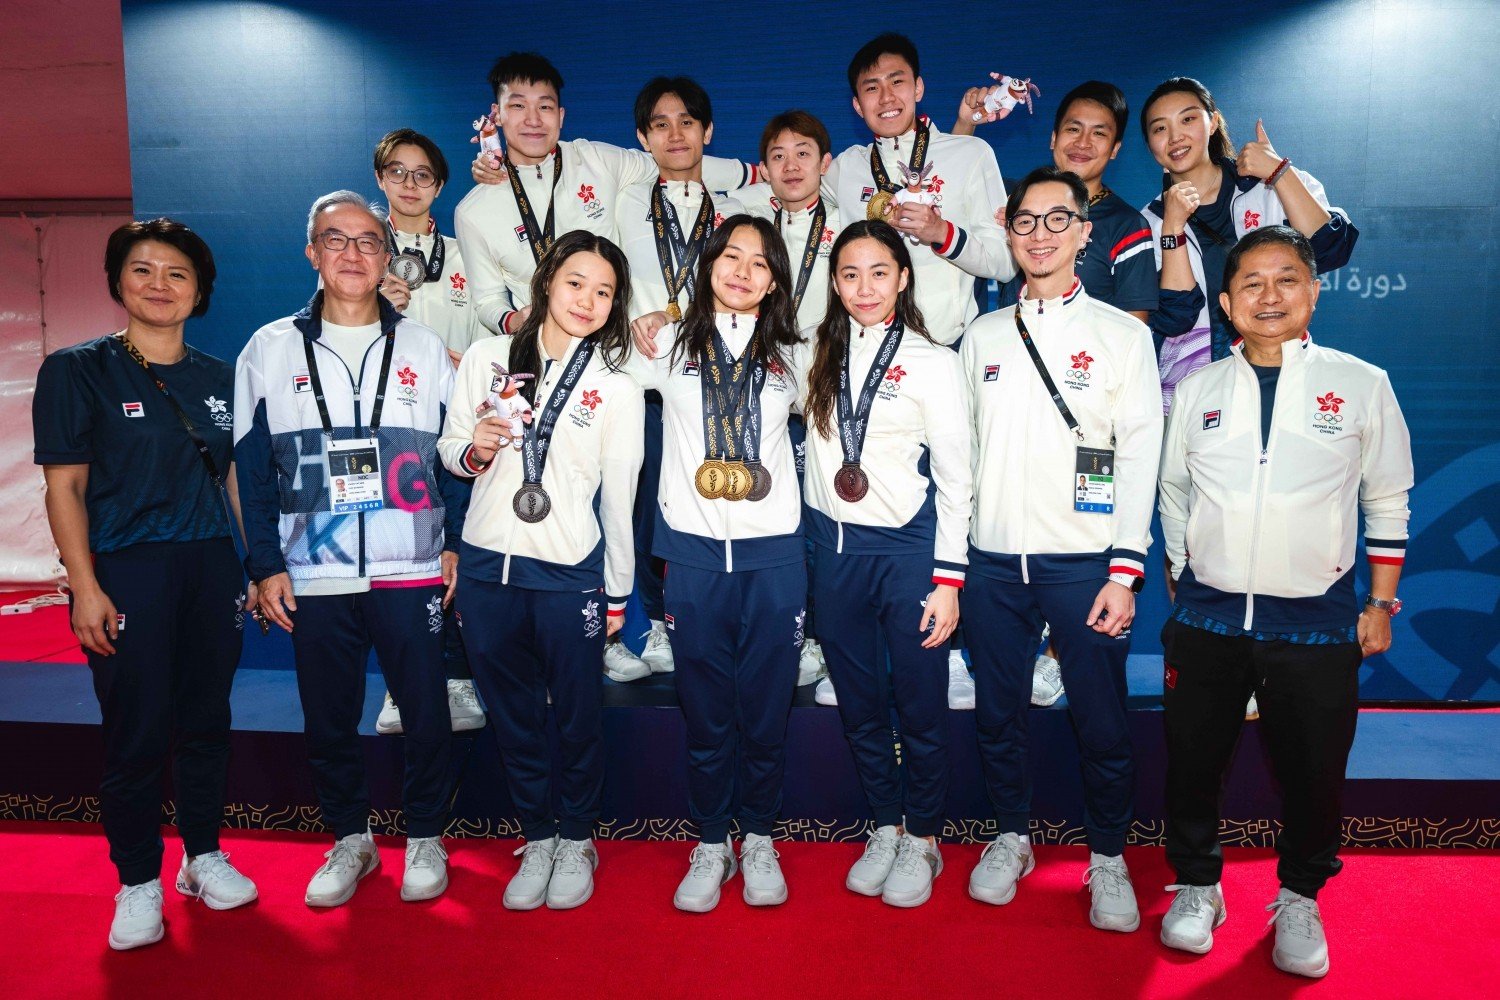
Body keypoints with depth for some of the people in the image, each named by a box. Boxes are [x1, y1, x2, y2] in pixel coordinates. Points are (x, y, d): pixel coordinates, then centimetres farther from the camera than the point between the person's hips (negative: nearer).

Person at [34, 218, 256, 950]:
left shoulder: (219, 378, 9)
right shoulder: (77, 371, -2)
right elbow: (64, 488, -4)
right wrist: (85, 587, -11)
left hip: (212, 567, 4)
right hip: (126, 572, -3)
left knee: (206, 720, 11)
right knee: (137, 731, 1)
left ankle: (204, 856, 28)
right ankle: (138, 883, 18)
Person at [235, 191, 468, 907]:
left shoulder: (424, 349, 6)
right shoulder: (269, 350, 6)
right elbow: (253, 468, 6)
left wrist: (456, 543, -1)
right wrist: (266, 565, 0)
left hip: (411, 571, -1)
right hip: (313, 576, 1)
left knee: (425, 710, 4)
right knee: (328, 718, 10)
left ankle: (425, 837, 23)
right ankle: (350, 839, 30)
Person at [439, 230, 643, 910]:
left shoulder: (617, 390, 1)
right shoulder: (487, 358, 5)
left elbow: (619, 499, 3)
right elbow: (449, 449, 11)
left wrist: (617, 593, 5)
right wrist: (475, 450, -12)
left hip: (569, 574, -2)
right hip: (487, 567, 2)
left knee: (578, 714, 9)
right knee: (512, 715, 13)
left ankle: (576, 841, 31)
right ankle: (537, 839, 32)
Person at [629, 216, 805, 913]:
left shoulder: (789, 354, 11)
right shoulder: (667, 345, 7)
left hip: (773, 553, 1)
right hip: (694, 550, 0)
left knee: (766, 705, 7)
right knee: (705, 709, 6)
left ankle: (758, 840, 26)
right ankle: (710, 844, 24)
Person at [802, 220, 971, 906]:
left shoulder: (931, 361, -3)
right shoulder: (819, 357, 8)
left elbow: (955, 478, -4)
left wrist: (948, 580, -8)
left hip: (907, 547, -4)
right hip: (833, 547, 4)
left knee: (919, 702, 6)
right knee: (858, 703, 13)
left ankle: (922, 838, 26)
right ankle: (885, 826, 32)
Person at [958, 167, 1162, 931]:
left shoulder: (1122, 335, 2)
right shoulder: (982, 337, 10)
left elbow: (1140, 458, -3)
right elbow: (962, 453, 10)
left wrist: (1125, 572, -10)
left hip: (1083, 564, -2)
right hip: (993, 560, 3)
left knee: (1101, 723, 5)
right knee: (998, 715, 12)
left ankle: (1107, 859, 27)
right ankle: (1012, 837, 33)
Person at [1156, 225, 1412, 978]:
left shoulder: (1361, 385, -1)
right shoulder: (1197, 389, 4)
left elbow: (1387, 502, 5)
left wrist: (1381, 604, 4)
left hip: (1317, 622, -1)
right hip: (1206, 617, 2)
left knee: (1312, 772, 10)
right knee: (1192, 760, 10)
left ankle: (1300, 899, 35)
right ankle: (1196, 884, 32)